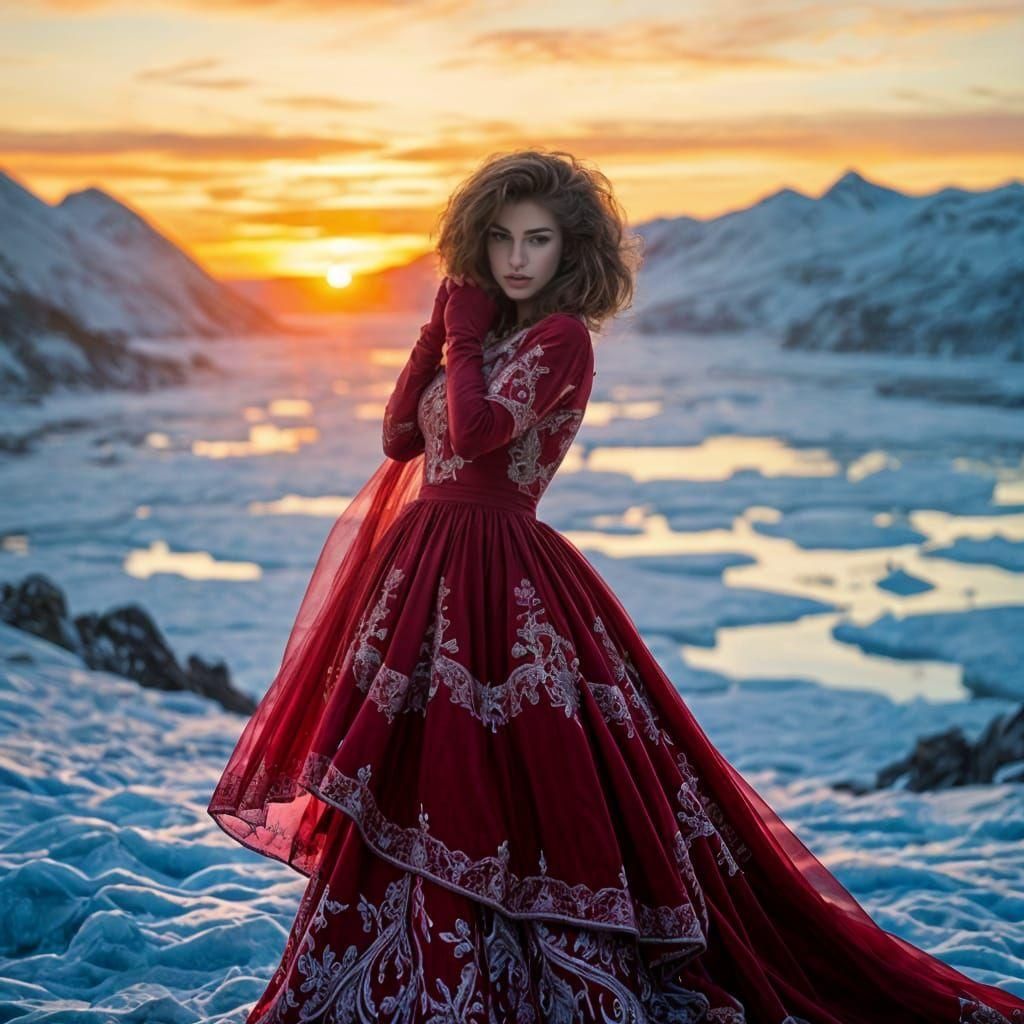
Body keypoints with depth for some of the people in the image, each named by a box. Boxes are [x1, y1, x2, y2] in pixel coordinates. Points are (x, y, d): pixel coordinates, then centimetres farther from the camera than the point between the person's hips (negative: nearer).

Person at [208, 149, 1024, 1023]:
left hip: (500, 584, -9)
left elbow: (475, 433, -24)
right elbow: (400, 436, 11)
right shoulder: (493, 331, 14)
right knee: (401, 795, 14)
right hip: (429, 571, 9)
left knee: (494, 788, -6)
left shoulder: (561, 336, -11)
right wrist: (439, 328, 3)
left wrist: (465, 335, -9)